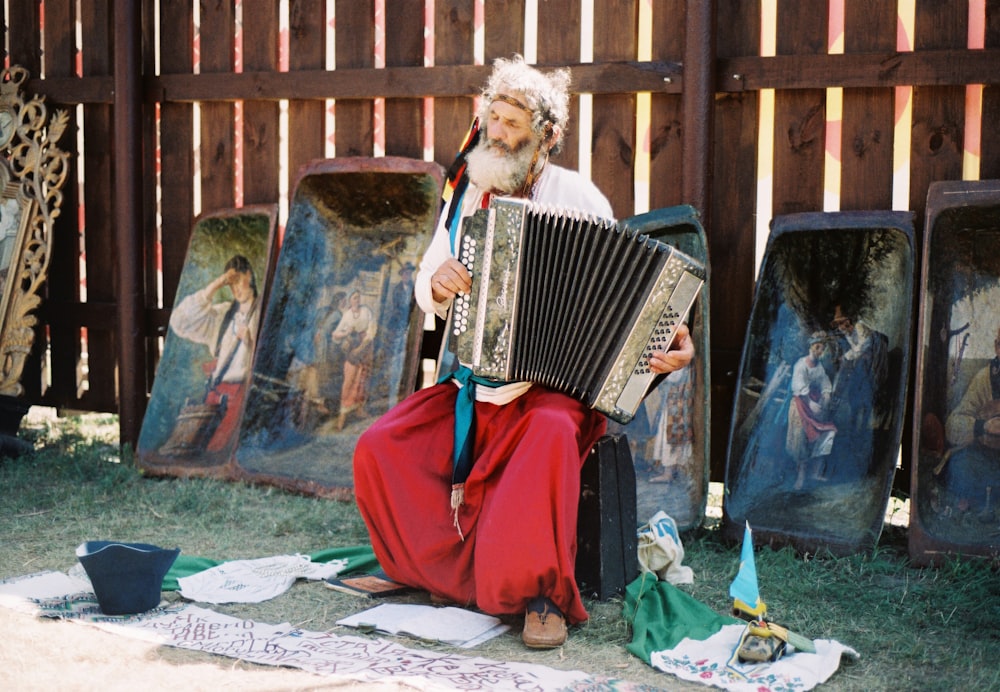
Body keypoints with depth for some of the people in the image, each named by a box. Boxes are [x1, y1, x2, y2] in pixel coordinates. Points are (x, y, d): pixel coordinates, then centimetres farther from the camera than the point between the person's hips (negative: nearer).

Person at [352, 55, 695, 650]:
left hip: (554, 384, -5)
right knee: (378, 449, -14)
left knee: (552, 432, -38)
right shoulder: (469, 194, 10)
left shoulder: (576, 198, -4)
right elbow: (427, 289, 16)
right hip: (472, 388, 5)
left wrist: (668, 343, -23)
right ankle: (459, 574, 0)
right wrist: (438, 283, -9)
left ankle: (542, 594, -21)